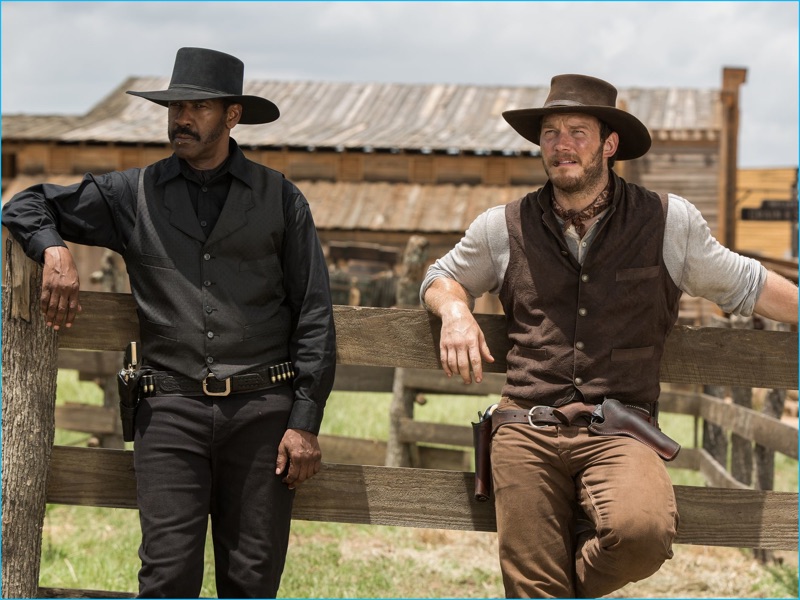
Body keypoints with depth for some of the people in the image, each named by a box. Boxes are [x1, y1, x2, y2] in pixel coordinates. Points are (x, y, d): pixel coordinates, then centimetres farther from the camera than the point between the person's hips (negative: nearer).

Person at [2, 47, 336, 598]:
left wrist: (306, 422, -2)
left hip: (262, 409, 0)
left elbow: (314, 317, 6)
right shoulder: (133, 194, 11)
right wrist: (54, 250, -5)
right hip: (172, 408, 0)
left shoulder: (279, 198, 8)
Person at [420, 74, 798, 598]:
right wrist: (455, 312, 6)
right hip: (527, 431, 2)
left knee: (643, 532, -31)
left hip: (619, 432, -1)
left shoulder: (669, 222, 9)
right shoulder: (504, 228, 12)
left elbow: (743, 285, 22)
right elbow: (442, 277, 28)